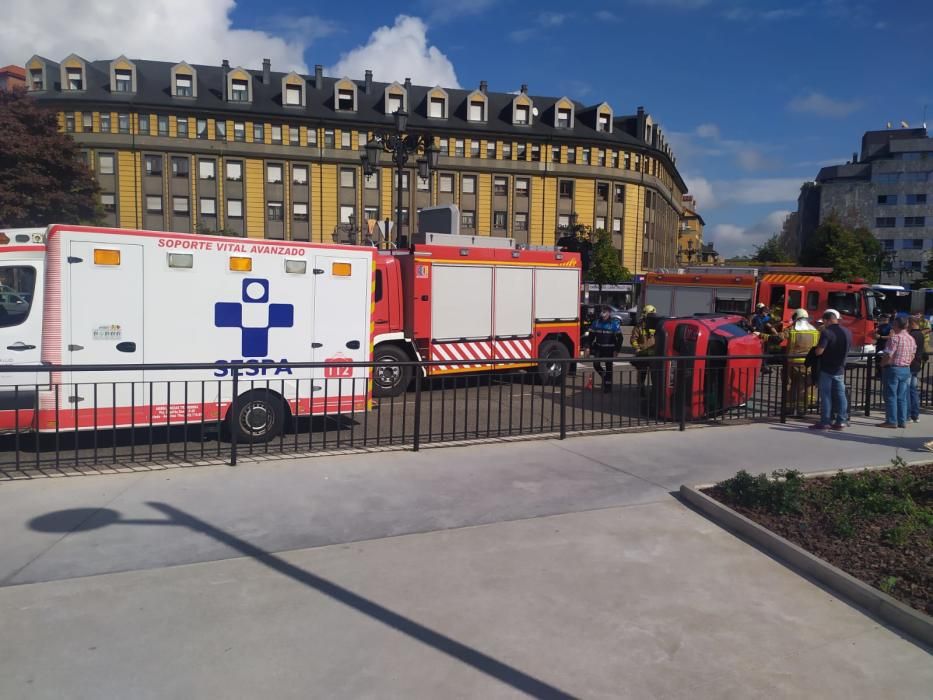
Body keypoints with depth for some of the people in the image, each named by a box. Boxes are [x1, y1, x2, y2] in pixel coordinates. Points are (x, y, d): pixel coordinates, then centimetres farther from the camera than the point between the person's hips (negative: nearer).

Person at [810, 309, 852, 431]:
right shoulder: (847, 332, 4)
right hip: (840, 369, 6)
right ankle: (841, 421, 13)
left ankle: (825, 422, 2)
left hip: (826, 369, -6)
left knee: (826, 396, 0)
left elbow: (819, 351, -23)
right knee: (840, 395, 10)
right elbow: (848, 348, 16)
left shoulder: (826, 332, -17)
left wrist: (816, 349, -2)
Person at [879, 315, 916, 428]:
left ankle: (891, 421, -1)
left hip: (893, 368, -7)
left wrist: (882, 364, -5)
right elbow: (912, 356, 16)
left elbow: (888, 355, -20)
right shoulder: (911, 339, 10)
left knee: (891, 396, -2)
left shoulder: (895, 337, -15)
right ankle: (902, 421, 12)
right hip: (906, 370, 7)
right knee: (902, 397, 10)